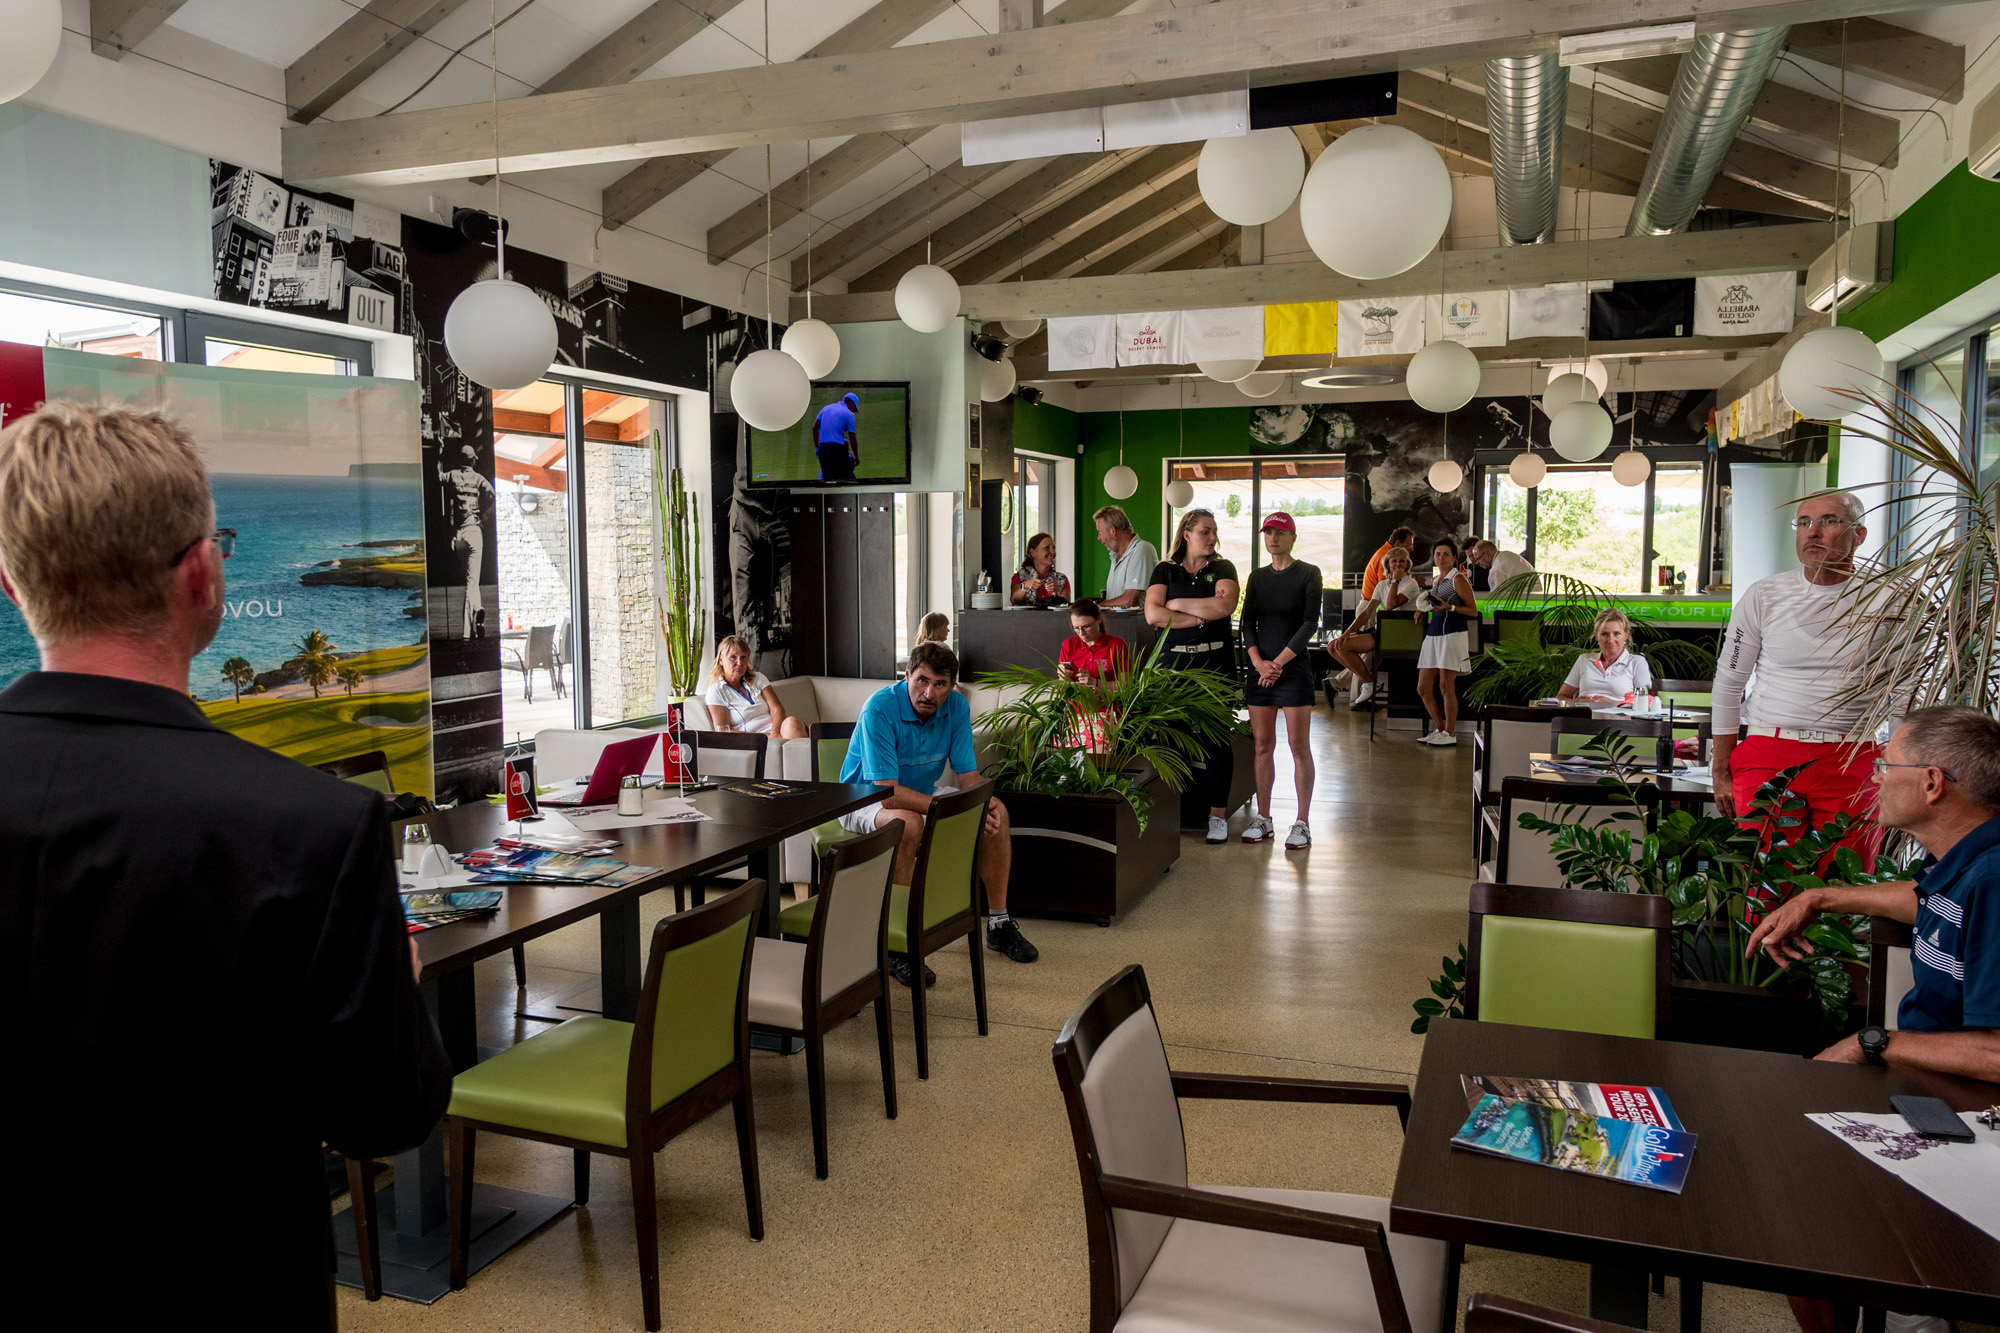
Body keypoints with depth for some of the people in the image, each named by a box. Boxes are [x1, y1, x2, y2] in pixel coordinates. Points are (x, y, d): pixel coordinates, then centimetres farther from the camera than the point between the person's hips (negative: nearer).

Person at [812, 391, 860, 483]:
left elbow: (815, 427, 11)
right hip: (837, 447, -5)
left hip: (823, 447, 5)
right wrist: (857, 457, 8)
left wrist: (816, 446, 16)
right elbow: (852, 439, -2)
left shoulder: (826, 408, 16)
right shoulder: (849, 414, 0)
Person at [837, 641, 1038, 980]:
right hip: (866, 799, -6)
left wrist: (985, 803, -29)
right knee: (908, 823, -39)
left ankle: (999, 923, 3)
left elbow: (968, 774, -6)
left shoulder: (956, 706, -11)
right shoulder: (880, 708, -29)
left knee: (997, 812, -8)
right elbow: (887, 792, -34)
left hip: (923, 794, 6)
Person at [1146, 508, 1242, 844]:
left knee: (1217, 738, -1)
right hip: (1174, 661, 0)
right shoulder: (1165, 570, 10)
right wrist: (1201, 617, -8)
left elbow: (1225, 606, -11)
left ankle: (1218, 814, 8)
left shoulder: (1222, 569, 9)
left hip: (1215, 661, 0)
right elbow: (1152, 614, -5)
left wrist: (1177, 604, -4)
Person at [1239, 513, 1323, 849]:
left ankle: (1302, 823, 2)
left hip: (1293, 667, -4)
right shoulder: (1257, 576, 12)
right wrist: (1259, 662, -10)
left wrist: (1279, 662, -14)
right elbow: (1248, 623, 6)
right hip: (1260, 668, 4)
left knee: (1299, 747, -3)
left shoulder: (1308, 573, -1)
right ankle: (1263, 819, 13)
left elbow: (1310, 623, -9)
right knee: (1263, 746, 6)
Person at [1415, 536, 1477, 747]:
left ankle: (1450, 733, 3)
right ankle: (1439, 729, 19)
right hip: (1432, 635, 8)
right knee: (1423, 688, 6)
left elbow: (1473, 611, -7)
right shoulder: (1435, 580, 17)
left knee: (1445, 687, -7)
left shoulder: (1458, 579, -4)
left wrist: (1449, 607, -19)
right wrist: (1424, 610, 13)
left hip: (1452, 635, -8)